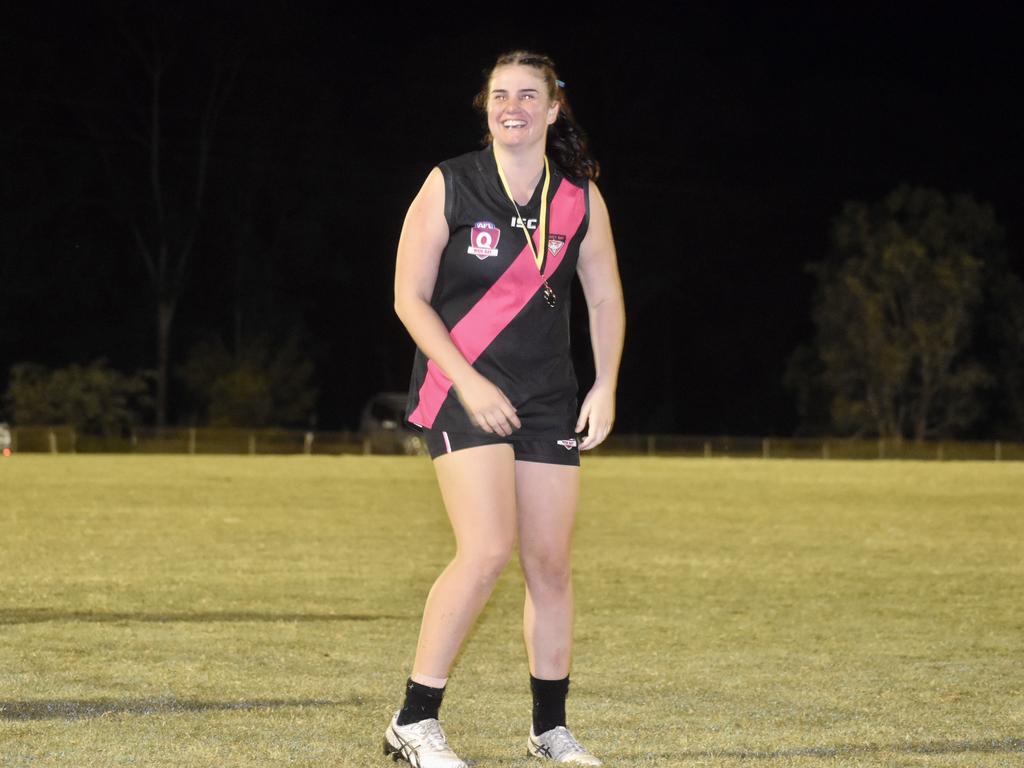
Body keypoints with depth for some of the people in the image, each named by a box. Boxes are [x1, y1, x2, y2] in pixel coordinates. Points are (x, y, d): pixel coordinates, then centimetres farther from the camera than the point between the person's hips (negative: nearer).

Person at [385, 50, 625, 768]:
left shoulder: (580, 197, 5)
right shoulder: (449, 185, -4)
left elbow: (605, 299, 14)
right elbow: (409, 297, -4)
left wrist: (606, 389, 3)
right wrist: (468, 383, -13)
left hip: (548, 398, 4)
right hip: (461, 388, -4)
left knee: (551, 562, 3)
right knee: (488, 550, -19)